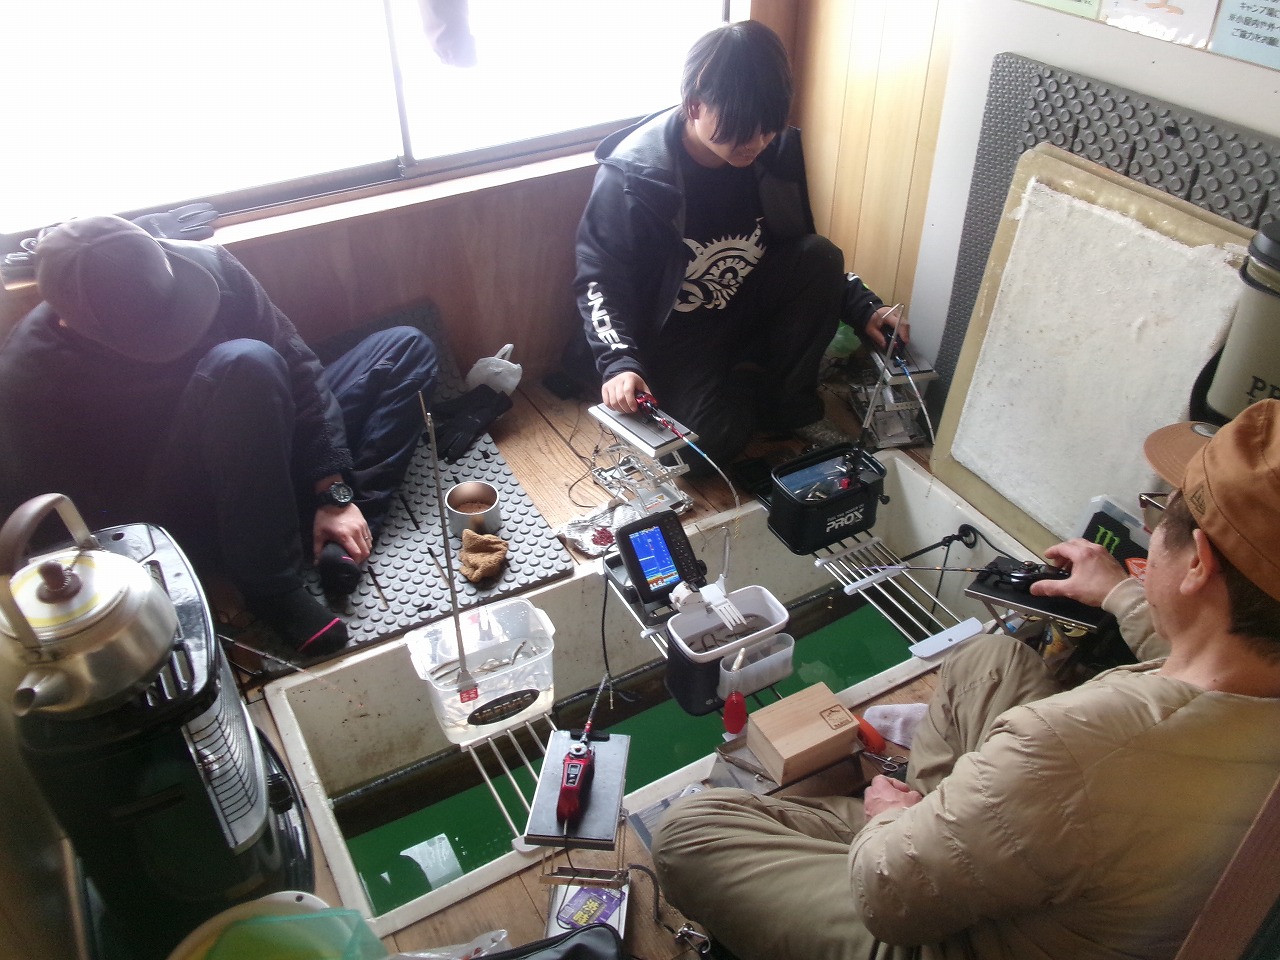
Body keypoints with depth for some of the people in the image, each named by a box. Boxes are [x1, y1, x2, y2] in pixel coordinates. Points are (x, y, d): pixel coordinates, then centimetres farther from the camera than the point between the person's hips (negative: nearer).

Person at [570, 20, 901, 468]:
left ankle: (788, 398, -4)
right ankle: (744, 383, 9)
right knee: (714, 438, -27)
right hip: (676, 329, -4)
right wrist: (619, 361, -32)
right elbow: (599, 277, -17)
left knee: (821, 255, -23)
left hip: (750, 304, 4)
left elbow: (806, 251, 3)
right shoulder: (630, 175, -24)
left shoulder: (777, 149, -11)